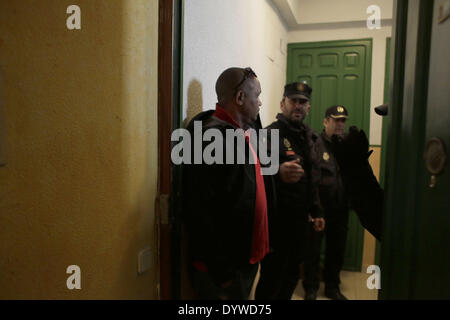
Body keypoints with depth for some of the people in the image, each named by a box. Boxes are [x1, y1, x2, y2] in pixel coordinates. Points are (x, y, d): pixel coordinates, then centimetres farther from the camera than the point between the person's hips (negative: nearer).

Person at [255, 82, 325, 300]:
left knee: (292, 274, 18)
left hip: (299, 219, 8)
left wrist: (316, 211, 20)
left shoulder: (309, 137, 12)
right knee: (272, 277, 1)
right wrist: (278, 173, -49)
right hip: (276, 219, -7)